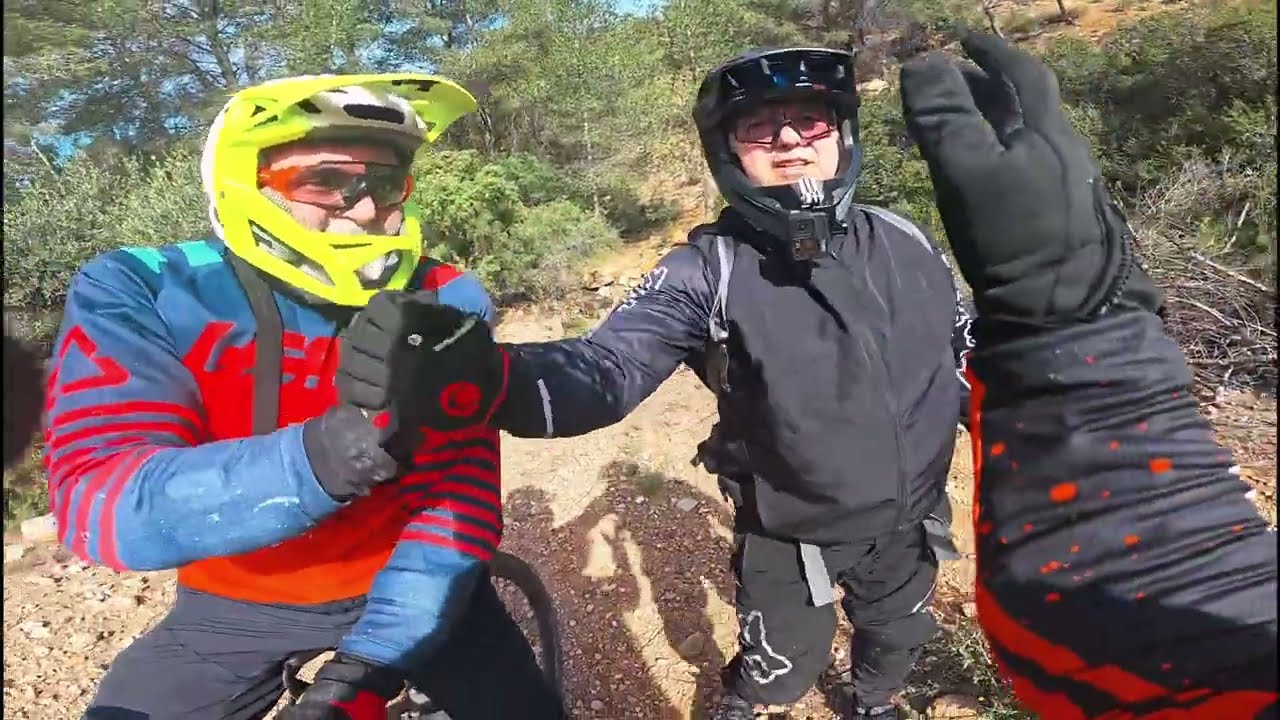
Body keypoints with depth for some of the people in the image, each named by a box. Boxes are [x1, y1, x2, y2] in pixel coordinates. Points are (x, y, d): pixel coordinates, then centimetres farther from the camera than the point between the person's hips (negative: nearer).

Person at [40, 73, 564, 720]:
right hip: (236, 605, 1)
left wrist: (365, 667, -33)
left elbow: (460, 494, -21)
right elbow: (98, 509, -31)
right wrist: (327, 455, -49)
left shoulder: (445, 303, -16)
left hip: (402, 585, 0)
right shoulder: (136, 294, -18)